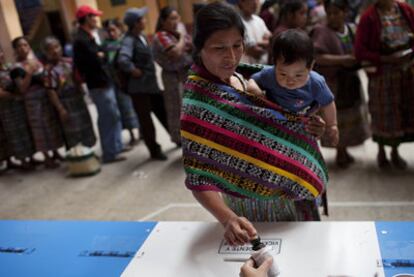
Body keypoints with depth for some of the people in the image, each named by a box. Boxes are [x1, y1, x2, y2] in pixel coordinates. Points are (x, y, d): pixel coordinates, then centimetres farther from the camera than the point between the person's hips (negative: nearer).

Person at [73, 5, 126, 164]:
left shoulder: (88, 37, 15)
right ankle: (110, 154, 6)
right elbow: (95, 61, -24)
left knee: (114, 116, 17)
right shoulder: (81, 40, -18)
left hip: (104, 83, 10)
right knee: (108, 119, -3)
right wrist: (101, 56, -6)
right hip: (98, 85, -10)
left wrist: (100, 56, -6)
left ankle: (117, 146, 29)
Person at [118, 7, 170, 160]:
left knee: (163, 112, 18)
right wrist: (135, 71, -21)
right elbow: (123, 60, -35)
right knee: (145, 120, 5)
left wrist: (150, 74, 8)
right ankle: (154, 150, 18)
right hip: (139, 87, -8)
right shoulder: (129, 40, -19)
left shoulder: (141, 36, 8)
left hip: (151, 83, 8)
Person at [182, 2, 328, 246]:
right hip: (252, 204, -7)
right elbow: (198, 176, -29)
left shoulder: (240, 79, -3)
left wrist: (304, 129, -7)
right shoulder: (199, 99, -26)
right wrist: (227, 218, -45)